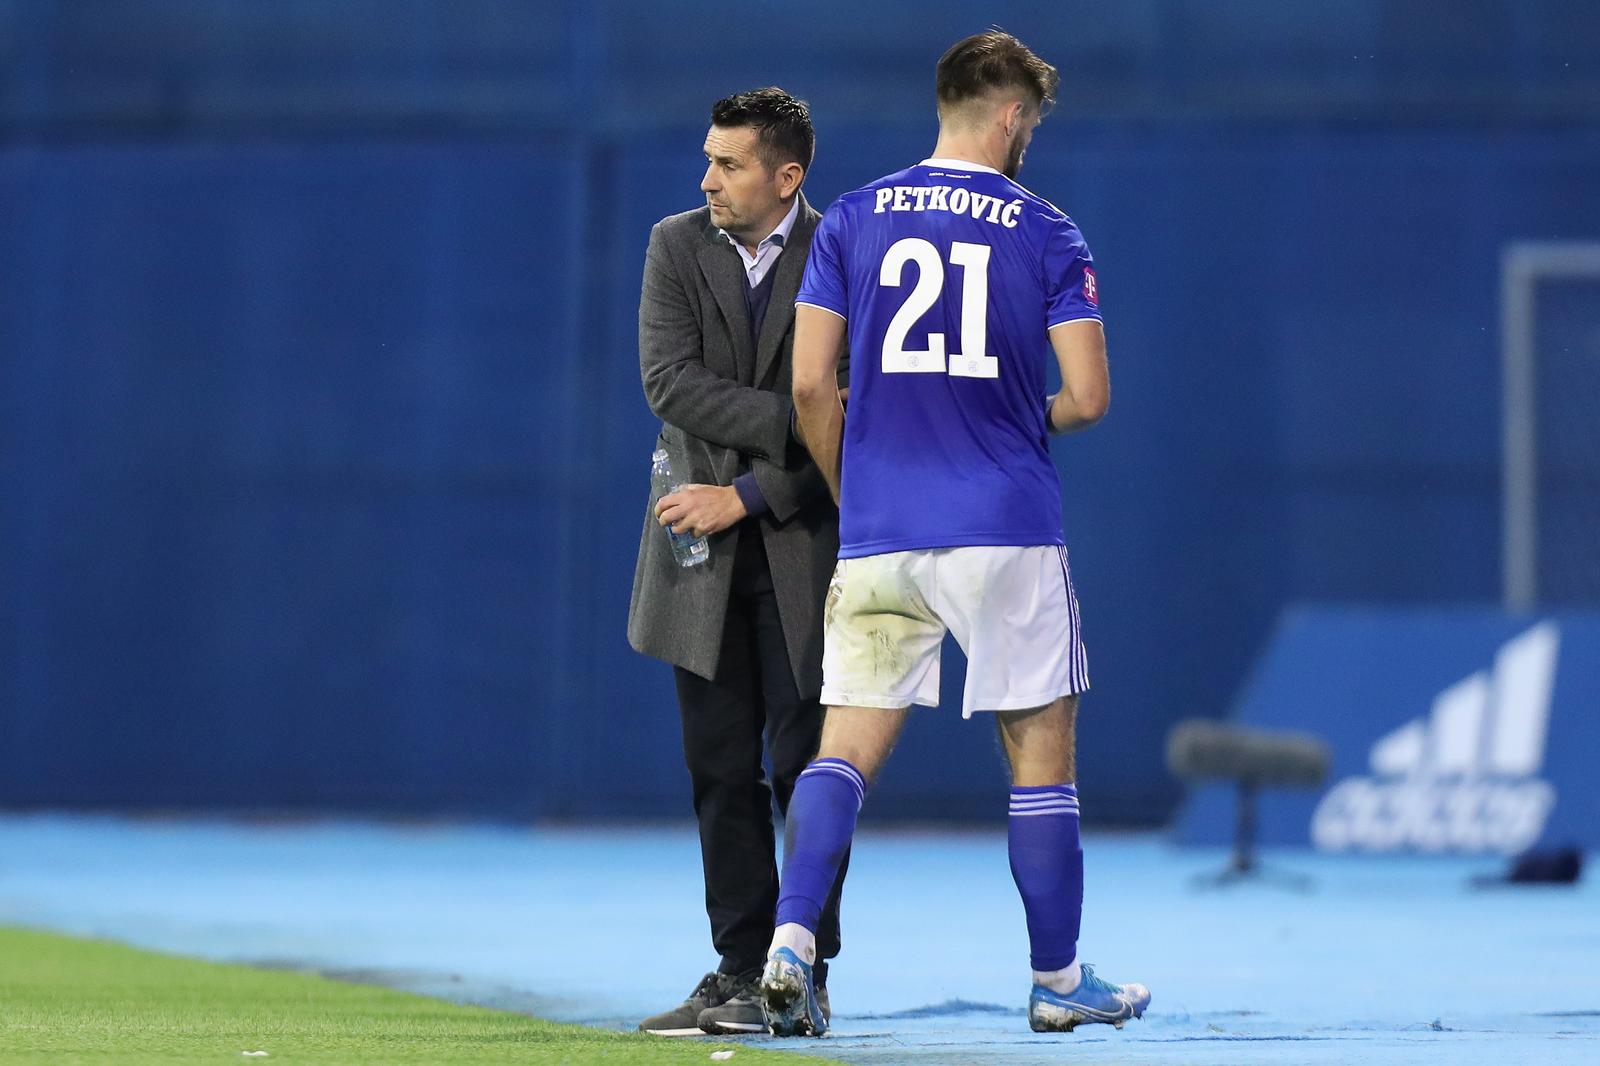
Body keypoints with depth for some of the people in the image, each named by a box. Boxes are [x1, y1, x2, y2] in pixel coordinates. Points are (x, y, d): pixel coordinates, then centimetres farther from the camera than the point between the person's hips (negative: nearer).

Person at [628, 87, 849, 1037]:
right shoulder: (677, 246, 3)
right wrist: (796, 419, -17)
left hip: (805, 542, -3)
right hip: (705, 550, 3)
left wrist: (747, 496, -12)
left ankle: (806, 975, 3)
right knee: (723, 773, 5)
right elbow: (670, 381, -9)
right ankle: (742, 976, 10)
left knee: (808, 769, -3)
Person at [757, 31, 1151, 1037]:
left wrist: (851, 494, 13)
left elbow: (810, 382, 0)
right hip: (1006, 532, -2)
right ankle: (1058, 981, 13)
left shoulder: (852, 220, 5)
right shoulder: (1047, 233, -1)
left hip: (876, 537, 2)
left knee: (846, 749, 4)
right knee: (1043, 751, 8)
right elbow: (1089, 396, -5)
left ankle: (790, 945, -13)